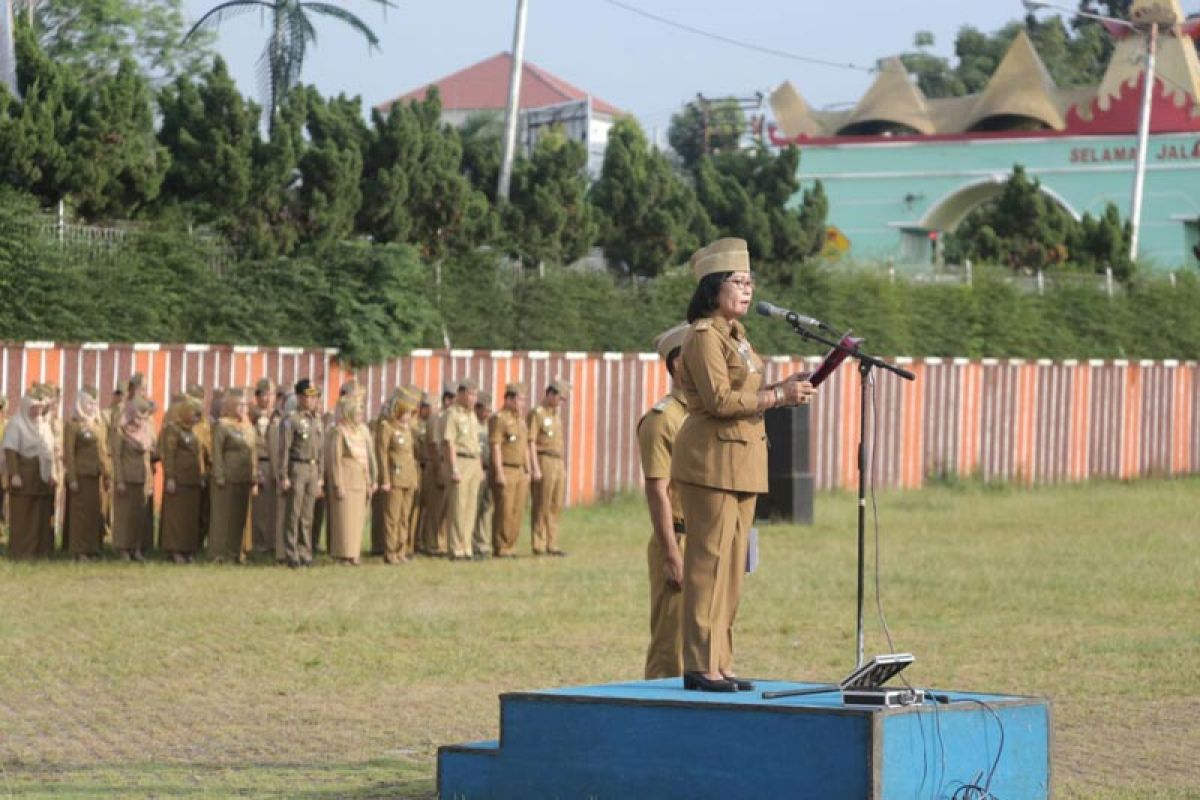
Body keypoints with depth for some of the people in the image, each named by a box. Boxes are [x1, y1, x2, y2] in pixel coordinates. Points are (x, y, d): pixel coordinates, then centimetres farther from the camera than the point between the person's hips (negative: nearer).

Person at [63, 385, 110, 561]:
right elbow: (68, 453, -9)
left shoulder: (100, 425, 14)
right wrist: (72, 478, -14)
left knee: (96, 513, 6)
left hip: (97, 476, 6)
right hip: (81, 475, -6)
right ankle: (79, 551, 1)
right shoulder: (73, 424, -5)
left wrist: (108, 474, 10)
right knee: (80, 513, -3)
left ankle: (93, 549, 12)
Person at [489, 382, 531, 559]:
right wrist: (499, 473, -20)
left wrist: (528, 471, 16)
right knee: (504, 512, -9)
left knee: (517, 511, 5)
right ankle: (499, 548, -5)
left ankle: (510, 546, 10)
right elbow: (495, 446, -15)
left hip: (520, 472, 8)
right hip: (504, 472, -8)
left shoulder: (520, 420, 18)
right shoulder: (499, 418, -9)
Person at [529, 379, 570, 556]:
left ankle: (551, 544, 9)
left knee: (556, 507, 6)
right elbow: (531, 442, -11)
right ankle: (539, 545, -4)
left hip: (558, 464, 8)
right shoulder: (536, 414, -6)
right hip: (544, 462, -8)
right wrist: (535, 468, -17)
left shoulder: (556, 416, 19)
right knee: (542, 507, -6)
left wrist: (563, 468, 18)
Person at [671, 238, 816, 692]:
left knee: (732, 564, 10)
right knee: (708, 559, -8)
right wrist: (778, 396, -16)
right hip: (711, 458, -10)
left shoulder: (734, 335, 19)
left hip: (741, 459, 10)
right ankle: (700, 667, -7)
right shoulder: (704, 336, -12)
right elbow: (718, 400, -20)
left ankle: (720, 663, 14)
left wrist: (784, 391, 7)